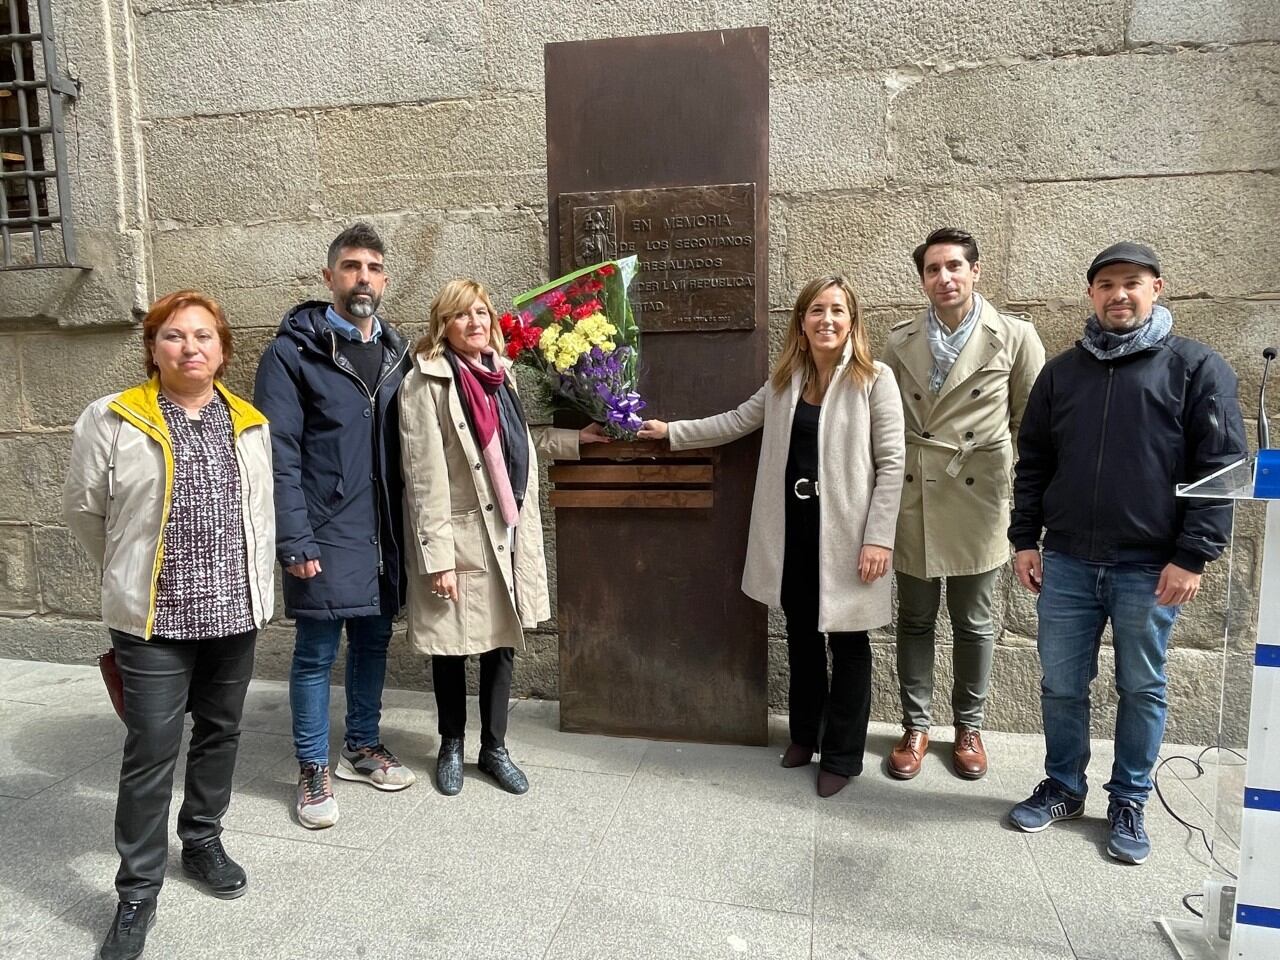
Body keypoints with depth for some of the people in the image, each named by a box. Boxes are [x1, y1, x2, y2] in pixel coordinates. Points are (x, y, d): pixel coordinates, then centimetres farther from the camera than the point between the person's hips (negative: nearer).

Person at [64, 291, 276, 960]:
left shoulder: (250, 424, 7)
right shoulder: (112, 421, -5)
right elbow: (83, 509, 5)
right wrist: (129, 575, 12)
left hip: (234, 612, 4)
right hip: (152, 619, -4)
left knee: (220, 733, 16)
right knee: (151, 752, 0)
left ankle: (202, 840, 37)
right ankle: (138, 891, 16)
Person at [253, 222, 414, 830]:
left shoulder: (396, 353, 9)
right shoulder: (293, 352, -7)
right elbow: (280, 455, -11)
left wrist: (405, 529, 8)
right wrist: (294, 542, -15)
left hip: (383, 534, 5)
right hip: (325, 535, -5)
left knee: (373, 640, 16)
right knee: (316, 652, 5)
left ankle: (362, 747, 34)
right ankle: (313, 771, 22)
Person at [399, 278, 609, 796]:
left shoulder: (499, 374, 10)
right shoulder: (425, 383, -12)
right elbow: (424, 477, -16)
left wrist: (576, 438, 21)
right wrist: (438, 557, -18)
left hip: (507, 534, 6)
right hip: (458, 539, -6)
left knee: (502, 643, 13)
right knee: (451, 648, 10)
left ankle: (494, 747, 30)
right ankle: (451, 745, 32)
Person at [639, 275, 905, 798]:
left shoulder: (874, 380, -8)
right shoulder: (784, 380, 8)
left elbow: (891, 463, -9)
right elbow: (737, 422, 20)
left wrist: (879, 538, -14)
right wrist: (671, 431, 20)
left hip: (844, 532, -5)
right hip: (793, 527, 5)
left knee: (847, 642, 6)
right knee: (801, 634, 17)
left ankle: (842, 755, 22)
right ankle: (804, 733, 36)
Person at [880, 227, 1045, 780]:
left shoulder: (1015, 338, -1)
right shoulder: (900, 342, 5)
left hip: (979, 502, -1)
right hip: (914, 500, 2)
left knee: (974, 623, 12)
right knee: (915, 621, 11)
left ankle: (969, 726, 31)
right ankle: (915, 726, 27)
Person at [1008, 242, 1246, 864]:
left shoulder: (1197, 368, 0)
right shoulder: (1061, 371, 10)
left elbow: (1220, 468, -5)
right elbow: (1033, 463, 11)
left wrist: (1192, 556, -11)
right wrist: (1024, 539, 5)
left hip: (1151, 567, -2)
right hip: (1066, 563, 3)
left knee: (1142, 689, 10)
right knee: (1061, 685, 10)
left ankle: (1128, 801, 28)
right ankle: (1063, 788, 29)